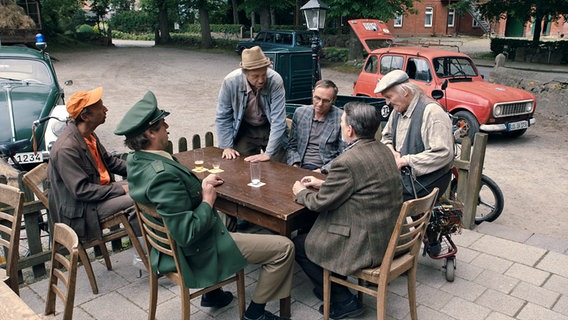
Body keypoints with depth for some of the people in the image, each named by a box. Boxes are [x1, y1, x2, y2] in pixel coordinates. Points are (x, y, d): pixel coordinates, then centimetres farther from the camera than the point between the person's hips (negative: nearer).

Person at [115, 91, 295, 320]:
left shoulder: (135, 161, -4)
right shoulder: (162, 174, -34)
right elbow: (188, 234, -32)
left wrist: (199, 186, 0)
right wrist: (208, 200, -18)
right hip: (200, 253, -10)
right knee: (284, 248, -3)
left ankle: (212, 292, 41)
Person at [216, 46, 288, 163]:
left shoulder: (275, 80, -27)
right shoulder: (230, 82, -23)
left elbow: (278, 119, -26)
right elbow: (223, 117, -10)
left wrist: (269, 153, -28)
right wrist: (227, 147, -11)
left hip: (270, 128, 0)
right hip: (244, 129, 1)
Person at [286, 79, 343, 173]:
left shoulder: (342, 119, -5)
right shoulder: (300, 112, 8)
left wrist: (322, 170, -14)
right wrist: (295, 165, -1)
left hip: (325, 172, -3)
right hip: (300, 168, 3)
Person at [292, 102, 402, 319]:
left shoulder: (347, 162, -25)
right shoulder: (382, 150, 3)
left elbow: (320, 203, -14)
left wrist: (301, 192, 6)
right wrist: (323, 183, 16)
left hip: (365, 244, -9)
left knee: (298, 245, 9)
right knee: (308, 228, 23)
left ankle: (343, 300, 16)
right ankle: (330, 286, 34)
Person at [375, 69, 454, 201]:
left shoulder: (431, 111, -18)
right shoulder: (398, 110, 9)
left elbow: (444, 153, -24)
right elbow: (386, 136, 24)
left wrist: (407, 160, -22)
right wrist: (391, 151, 0)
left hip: (427, 178, -8)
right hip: (401, 171, 8)